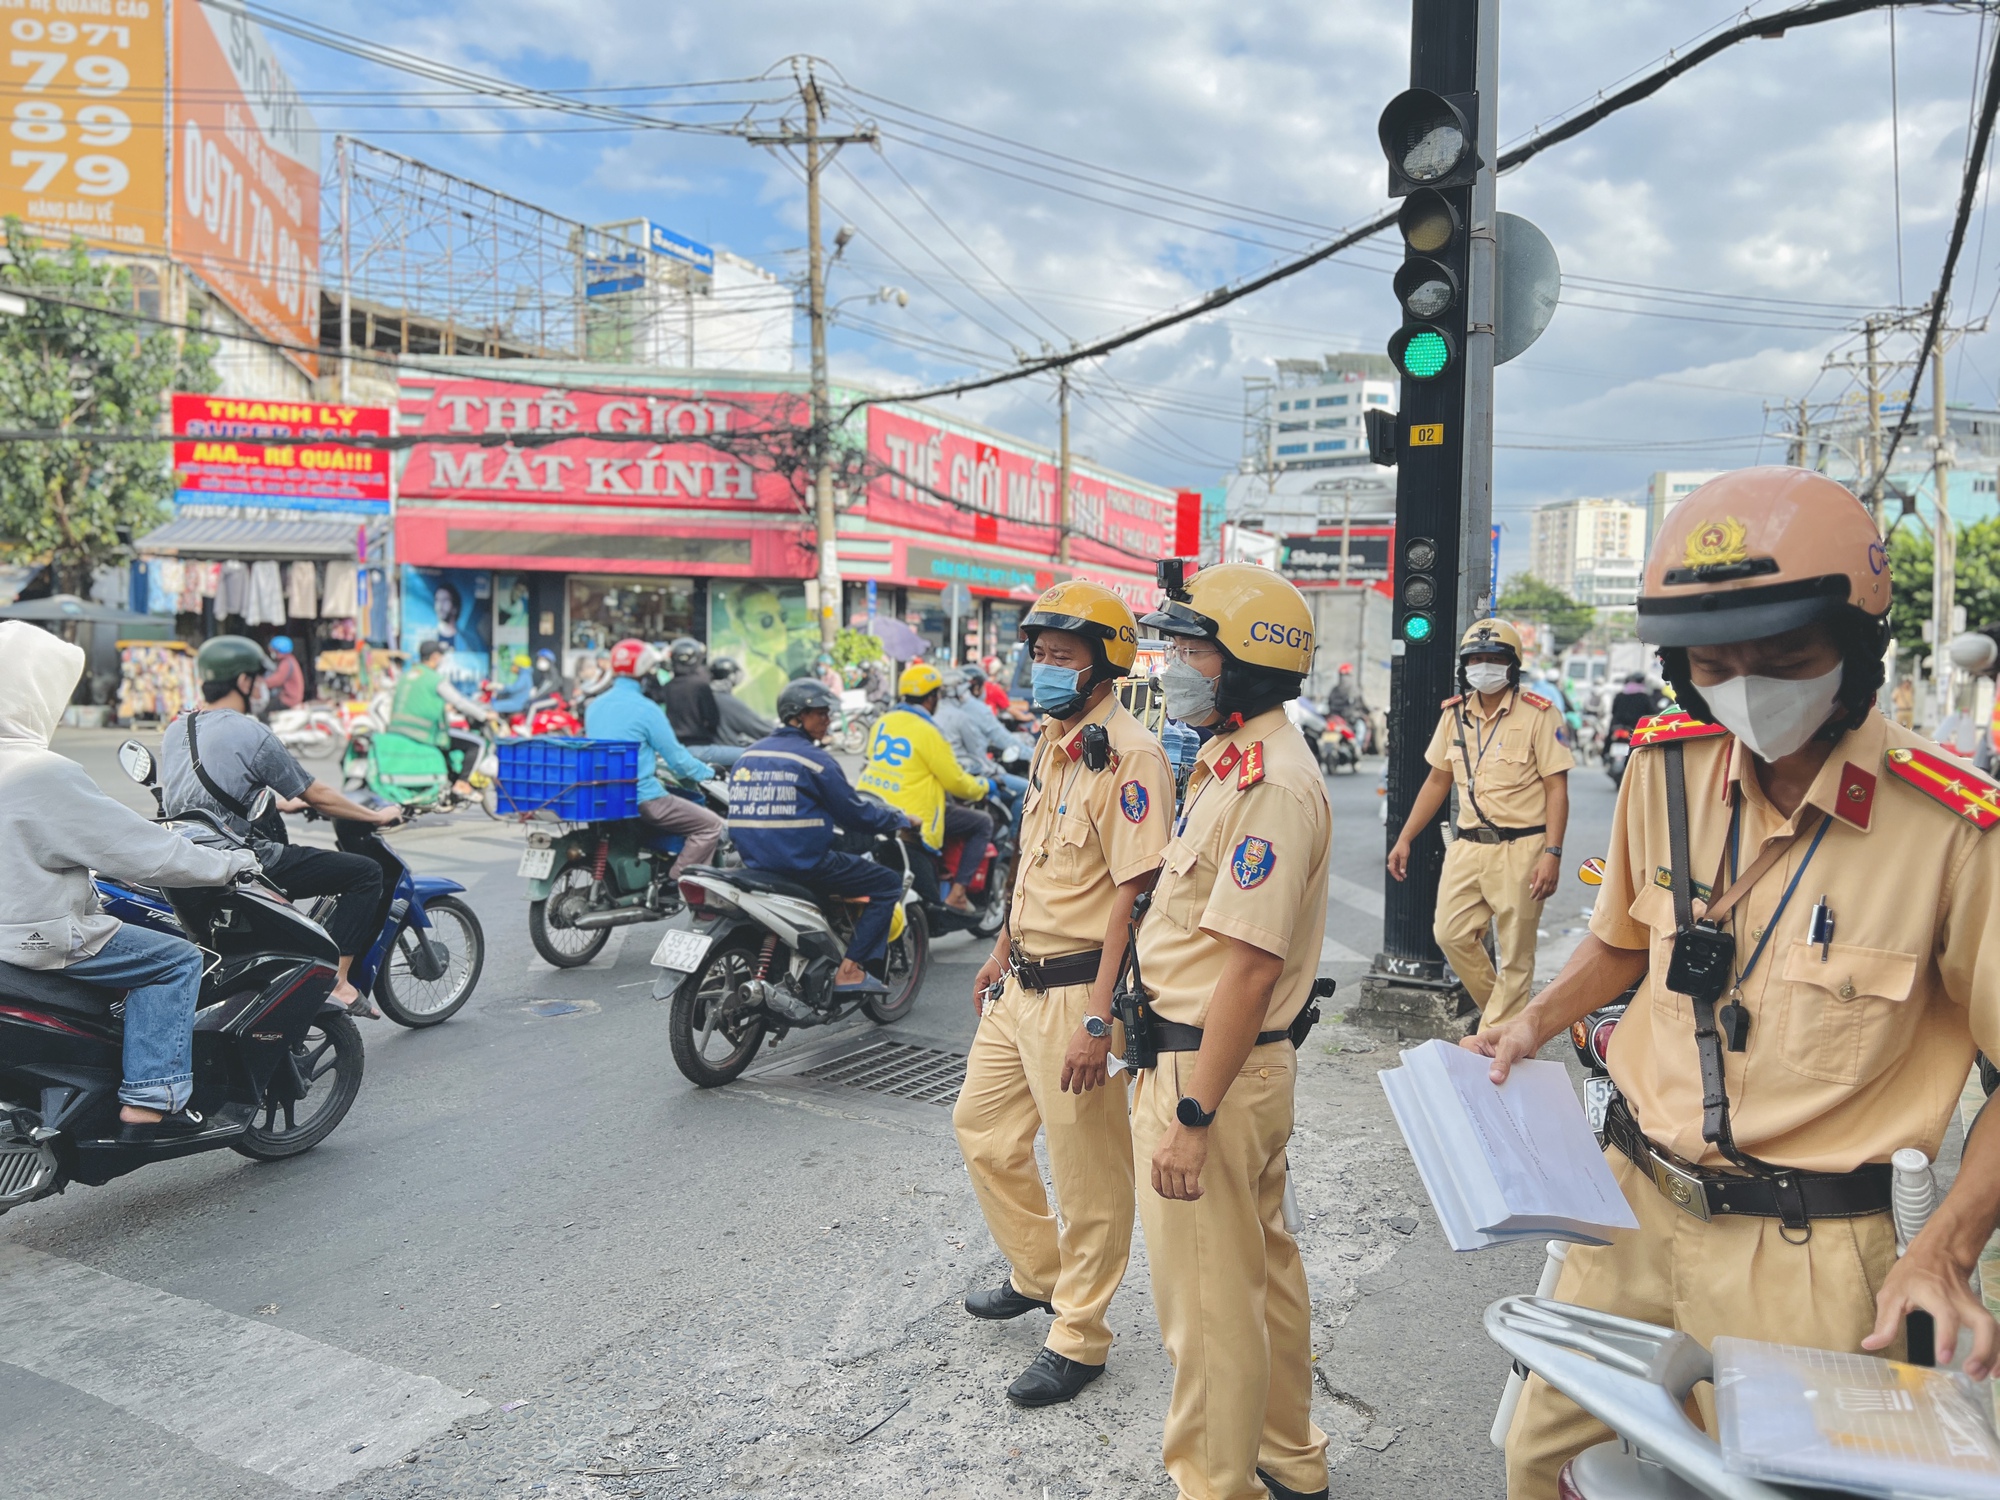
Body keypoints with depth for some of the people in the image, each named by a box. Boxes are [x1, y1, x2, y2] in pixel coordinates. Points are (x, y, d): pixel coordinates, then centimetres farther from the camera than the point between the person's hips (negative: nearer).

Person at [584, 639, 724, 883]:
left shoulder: (594, 706, 11)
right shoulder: (645, 708, -13)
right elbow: (676, 757, -9)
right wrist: (706, 772, 9)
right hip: (641, 798, -9)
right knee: (710, 825, -5)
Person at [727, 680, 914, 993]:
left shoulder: (748, 755, 11)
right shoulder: (812, 758, -11)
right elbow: (854, 814, -8)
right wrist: (901, 820, 7)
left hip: (753, 860, 8)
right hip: (804, 860, -8)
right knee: (888, 883, 2)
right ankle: (852, 969, -7)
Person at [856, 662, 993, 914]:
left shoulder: (883, 721, 7)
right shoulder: (926, 732, -14)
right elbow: (956, 782, -9)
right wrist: (983, 786, 10)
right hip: (911, 818, -8)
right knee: (983, 823, 6)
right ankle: (957, 892, 1)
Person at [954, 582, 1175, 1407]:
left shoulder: (1129, 755, -19)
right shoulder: (1052, 741, 11)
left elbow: (1133, 893, -23)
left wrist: (1097, 1020, -25)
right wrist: (1001, 953, 24)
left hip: (1077, 991, -10)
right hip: (1021, 985, 10)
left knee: (1089, 1175, 5)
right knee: (981, 1127, 22)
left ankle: (1078, 1337, 23)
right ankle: (1039, 1272, 42)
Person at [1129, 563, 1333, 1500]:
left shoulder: (1271, 782, -22)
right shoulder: (1235, 762, 11)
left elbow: (1252, 965, -26)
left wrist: (1193, 1116, -24)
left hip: (1211, 1072, -11)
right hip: (1246, 1065, 11)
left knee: (1209, 1302, 5)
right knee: (1262, 1271, 23)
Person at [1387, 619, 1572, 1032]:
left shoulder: (1538, 715, -8)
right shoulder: (1455, 714, 8)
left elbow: (1557, 789, -9)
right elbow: (1437, 781, 15)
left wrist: (1551, 853, -17)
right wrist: (1404, 839, 12)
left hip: (1520, 849, -5)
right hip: (1468, 846, 5)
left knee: (1514, 955, 2)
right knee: (1451, 935, 5)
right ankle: (1504, 1011, 25)